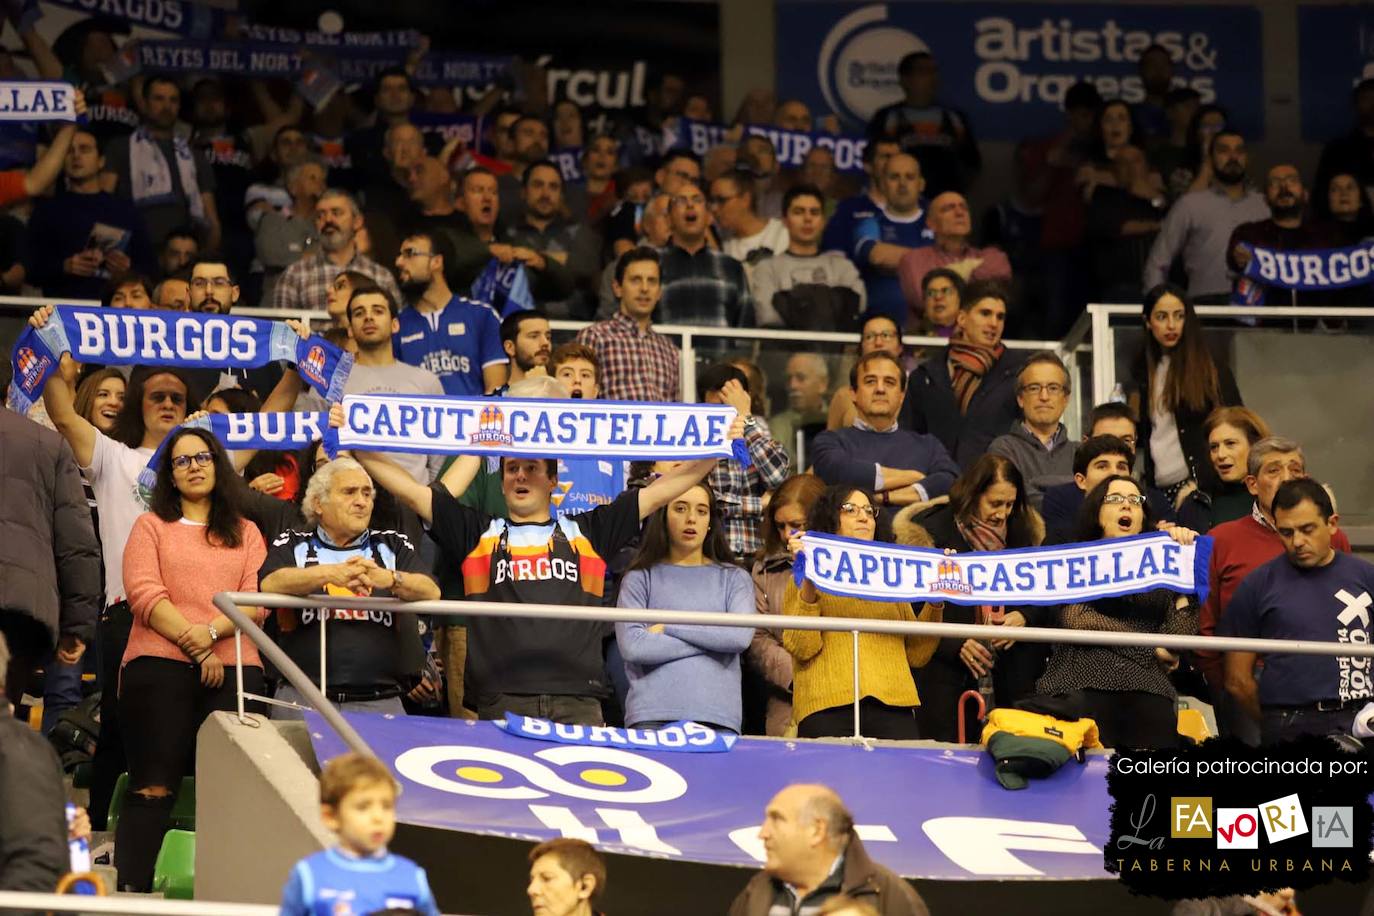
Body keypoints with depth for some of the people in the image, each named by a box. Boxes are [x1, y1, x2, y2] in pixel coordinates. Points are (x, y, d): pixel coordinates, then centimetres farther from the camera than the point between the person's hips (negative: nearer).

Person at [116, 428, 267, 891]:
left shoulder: (246, 532, 19)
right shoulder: (151, 525, 13)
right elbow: (144, 593, -2)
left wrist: (212, 631, -13)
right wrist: (193, 644, -11)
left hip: (235, 667, 2)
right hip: (159, 665, -2)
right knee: (153, 789, -9)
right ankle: (133, 892, -14)